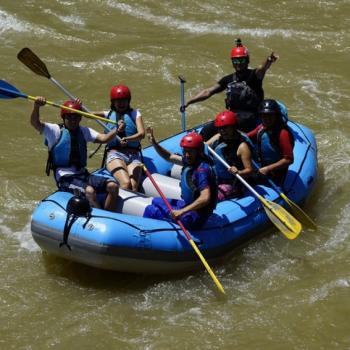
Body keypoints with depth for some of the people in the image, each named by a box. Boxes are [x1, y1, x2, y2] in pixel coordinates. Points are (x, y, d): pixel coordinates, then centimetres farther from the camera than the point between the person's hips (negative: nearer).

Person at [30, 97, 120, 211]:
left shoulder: (84, 131, 15)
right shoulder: (56, 130, 0)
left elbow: (103, 138, 3)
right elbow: (35, 123, -15)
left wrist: (116, 130, -16)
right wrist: (36, 106, -35)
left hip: (83, 174, 6)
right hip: (65, 177, -6)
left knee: (113, 186, -14)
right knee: (90, 191, -33)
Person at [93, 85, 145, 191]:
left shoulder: (134, 113, 14)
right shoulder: (109, 114, 18)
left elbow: (141, 133, -2)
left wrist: (127, 139, -21)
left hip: (134, 155, 1)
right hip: (115, 154, 0)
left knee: (133, 186, -25)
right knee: (126, 183, -29)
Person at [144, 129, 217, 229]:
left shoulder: (202, 169, -27)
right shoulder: (190, 161, 1)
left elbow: (205, 198, -35)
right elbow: (169, 157, 16)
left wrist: (181, 211, -38)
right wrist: (154, 143, 3)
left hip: (194, 218, -10)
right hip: (188, 205, 10)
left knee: (151, 210, -8)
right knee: (156, 202, 25)